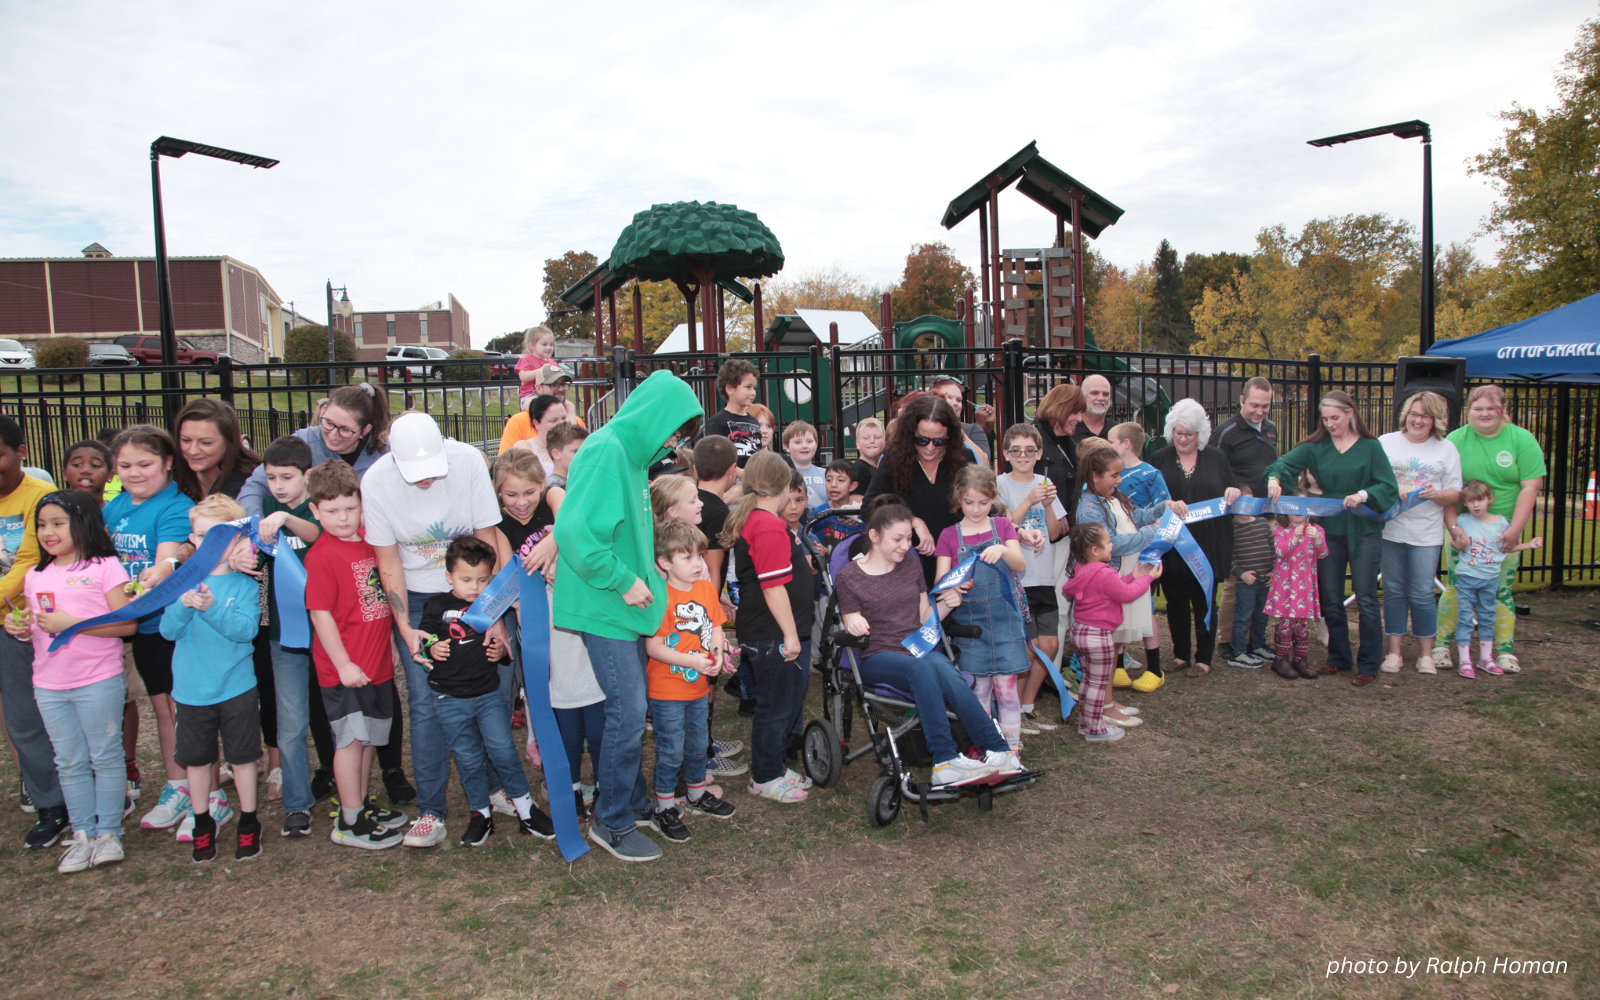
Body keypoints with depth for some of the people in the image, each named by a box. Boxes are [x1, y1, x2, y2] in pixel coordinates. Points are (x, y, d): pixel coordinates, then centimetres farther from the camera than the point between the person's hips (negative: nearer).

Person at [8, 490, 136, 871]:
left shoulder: (105, 567, -8)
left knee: (106, 758, 5)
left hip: (98, 682, -6)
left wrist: (71, 623, -19)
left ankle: (109, 831, 16)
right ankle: (83, 834, 21)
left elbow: (127, 624, -14)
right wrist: (20, 629, -2)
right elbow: (36, 627, 20)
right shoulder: (36, 576, 11)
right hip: (49, 686, 6)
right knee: (70, 764, 12)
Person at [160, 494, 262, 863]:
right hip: (191, 690, 2)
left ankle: (248, 823, 25)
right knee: (196, 759, 14)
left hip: (237, 689, -2)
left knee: (242, 757, 9)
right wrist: (184, 606, -27)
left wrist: (211, 608, -31)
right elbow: (168, 630, -8)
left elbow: (247, 629, -18)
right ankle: (203, 824, 32)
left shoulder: (244, 583, -7)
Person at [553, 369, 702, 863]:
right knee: (628, 712, -5)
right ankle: (612, 822, 11)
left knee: (631, 708, 16)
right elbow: (575, 532, -27)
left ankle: (632, 800, 31)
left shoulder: (631, 453, 12)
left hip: (625, 604, 9)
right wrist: (624, 580, -19)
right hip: (604, 606, -9)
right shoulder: (606, 451, -18)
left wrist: (646, 572, 11)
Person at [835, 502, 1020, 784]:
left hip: (918, 647, 4)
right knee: (922, 668, -36)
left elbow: (923, 620, 17)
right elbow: (852, 628, 1)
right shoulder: (849, 577, 2)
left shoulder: (911, 566, 15)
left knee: (945, 672, -33)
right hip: (876, 657, -4)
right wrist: (854, 626, -22)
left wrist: (945, 605, -3)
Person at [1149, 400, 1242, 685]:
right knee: (1176, 600, 8)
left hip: (1208, 544, 0)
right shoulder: (1159, 459, 6)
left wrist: (1233, 492, -8)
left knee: (1205, 600, 4)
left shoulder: (1216, 459, 8)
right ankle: (1181, 653, 22)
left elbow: (1233, 488, 16)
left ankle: (1204, 658, 15)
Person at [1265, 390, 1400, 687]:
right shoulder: (1316, 447, 4)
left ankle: (1368, 665, 10)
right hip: (1329, 531, 3)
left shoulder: (1370, 447, -2)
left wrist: (1364, 495, -26)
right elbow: (1285, 462, -10)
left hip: (1364, 531, -3)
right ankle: (1339, 658, 26)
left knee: (1366, 600, 0)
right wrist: (1275, 479, -31)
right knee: (1331, 600, 10)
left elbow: (1389, 487, -8)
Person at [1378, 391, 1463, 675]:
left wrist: (1437, 494, -14)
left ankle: (1426, 654, 12)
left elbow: (1455, 494, 6)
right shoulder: (1386, 443, 6)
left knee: (1422, 594, -1)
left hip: (1426, 534, -1)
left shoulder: (1446, 450, 7)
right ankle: (1394, 652, 15)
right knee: (1393, 592, 6)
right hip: (1390, 531, 1)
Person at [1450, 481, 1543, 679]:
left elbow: (1506, 548, 10)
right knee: (1465, 617, -1)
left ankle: (1486, 658, 24)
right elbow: (1455, 545, 6)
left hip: (1490, 579, 2)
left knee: (1487, 617, 13)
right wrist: (1459, 543, -16)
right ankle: (1465, 660, 3)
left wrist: (1529, 544, 1)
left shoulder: (1501, 522, 0)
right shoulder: (1462, 521, -4)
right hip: (1466, 578, -2)